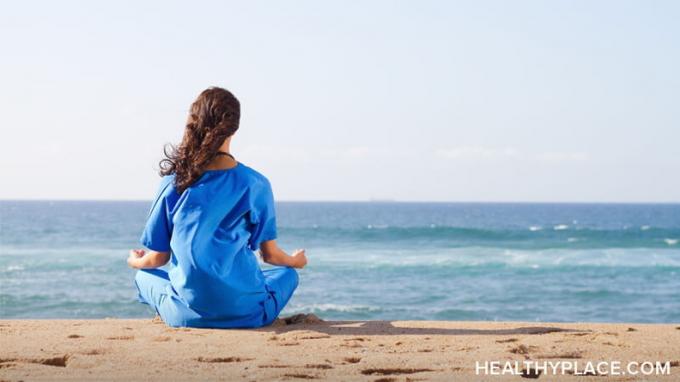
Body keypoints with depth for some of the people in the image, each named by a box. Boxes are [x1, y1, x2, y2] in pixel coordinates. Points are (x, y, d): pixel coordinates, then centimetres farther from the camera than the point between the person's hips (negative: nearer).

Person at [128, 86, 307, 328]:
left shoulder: (173, 182, -2)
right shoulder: (255, 184, -4)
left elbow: (158, 258, 5)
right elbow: (270, 255, 6)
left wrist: (135, 261, 30)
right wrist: (295, 261, 30)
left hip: (187, 314, 0)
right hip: (246, 312, 0)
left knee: (144, 276, 31)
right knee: (288, 274, 31)